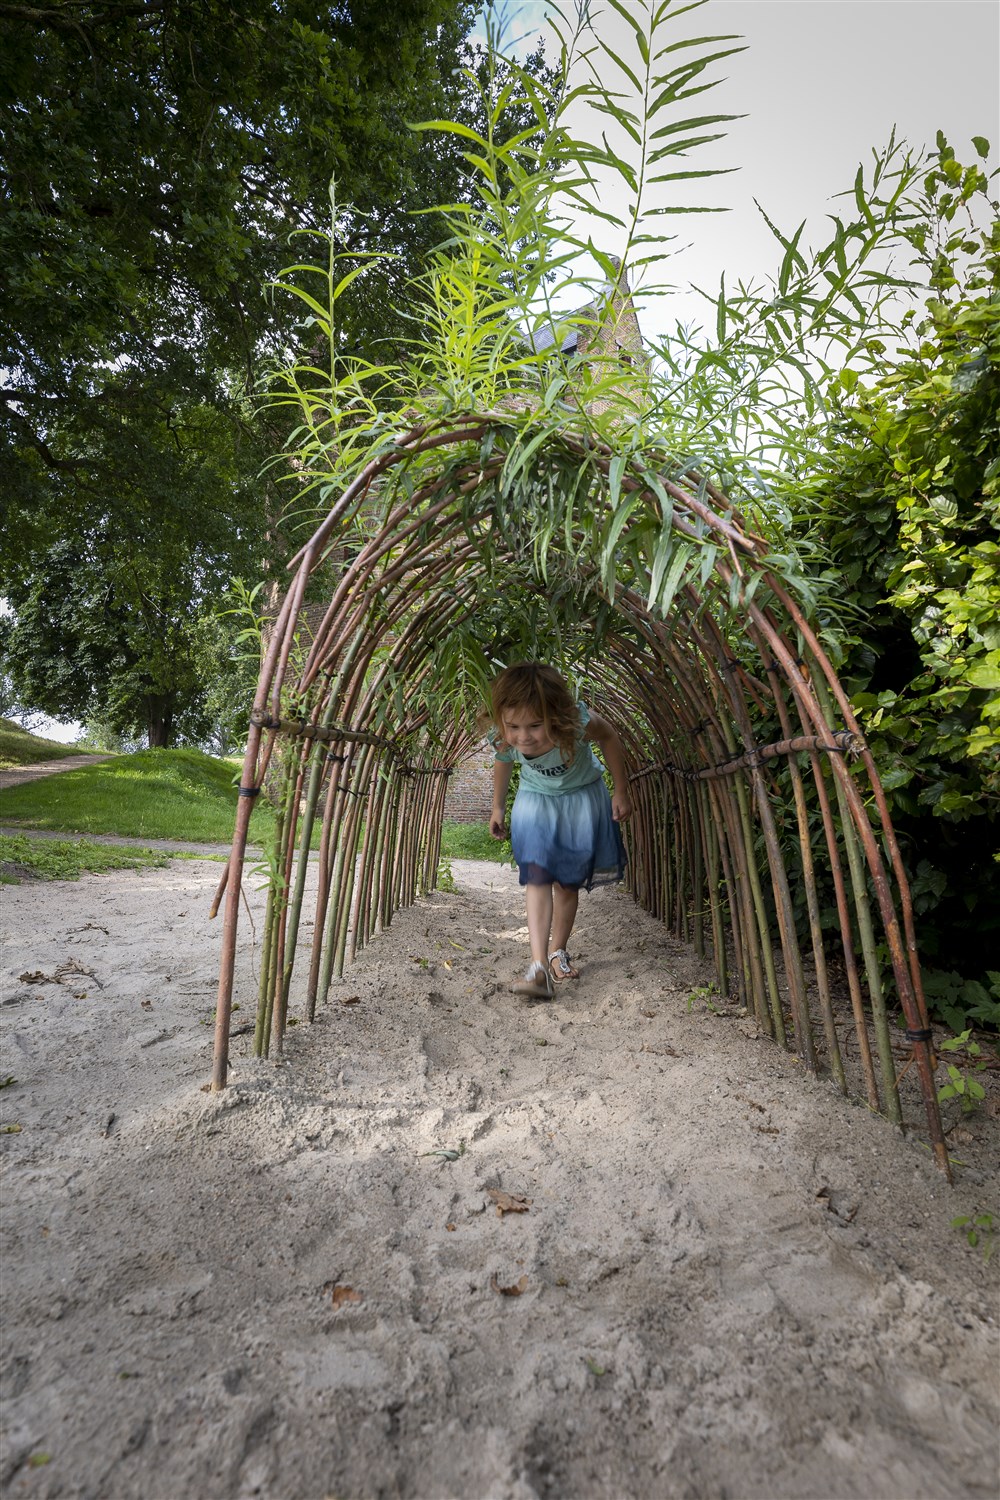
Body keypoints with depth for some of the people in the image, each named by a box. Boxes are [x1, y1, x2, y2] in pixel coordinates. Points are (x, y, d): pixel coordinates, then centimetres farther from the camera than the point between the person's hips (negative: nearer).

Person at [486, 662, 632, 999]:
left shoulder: (578, 721, -39)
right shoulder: (501, 738, -29)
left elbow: (608, 738, -14)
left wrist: (621, 792, -7)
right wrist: (498, 807, 9)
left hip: (581, 798, -1)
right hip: (535, 799, 1)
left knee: (568, 881, 6)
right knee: (538, 875, -15)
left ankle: (558, 952, 25)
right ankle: (538, 965, -17)